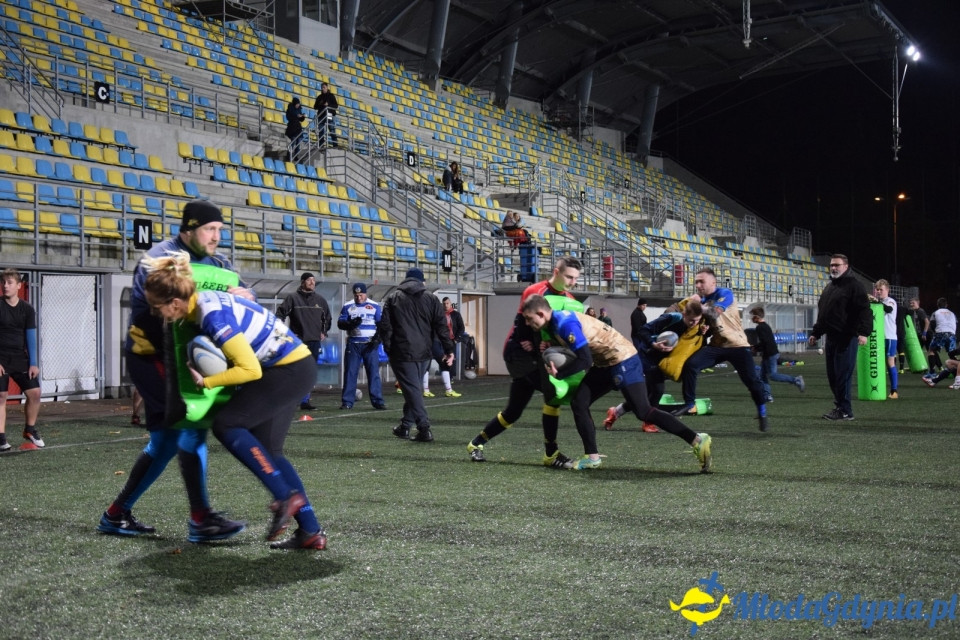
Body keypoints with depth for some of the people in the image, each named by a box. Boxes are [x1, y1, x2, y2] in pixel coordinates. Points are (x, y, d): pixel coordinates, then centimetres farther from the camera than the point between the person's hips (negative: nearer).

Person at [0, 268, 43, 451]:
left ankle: (30, 430, 17)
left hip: (20, 359, 3)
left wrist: (33, 363, -2)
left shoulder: (27, 309, 1)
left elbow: (31, 337, 3)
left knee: (35, 392, -2)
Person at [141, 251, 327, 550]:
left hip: (291, 370, -10)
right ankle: (311, 531, 8)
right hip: (295, 368, 10)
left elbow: (250, 369, -23)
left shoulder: (213, 317, -24)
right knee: (267, 450, 8)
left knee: (226, 424, -9)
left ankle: (286, 496, -6)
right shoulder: (202, 303, 3)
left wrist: (206, 382, -14)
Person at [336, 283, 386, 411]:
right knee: (350, 372, 1)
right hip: (353, 344, 1)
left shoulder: (375, 306, 5)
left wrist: (377, 339, -8)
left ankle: (377, 401, 0)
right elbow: (340, 323, 1)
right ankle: (347, 401, 5)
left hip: (370, 344, -1)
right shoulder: (347, 307, 7)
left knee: (374, 372, -2)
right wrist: (350, 324, -20)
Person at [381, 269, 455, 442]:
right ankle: (405, 426, 24)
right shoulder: (431, 299, 7)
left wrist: (388, 347, 7)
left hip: (402, 353, -3)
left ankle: (424, 428, -13)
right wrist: (448, 349, 4)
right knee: (414, 388, 17)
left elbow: (385, 326, -3)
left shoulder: (393, 298, 2)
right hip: (424, 353, 3)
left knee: (412, 390, -4)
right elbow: (441, 326, 2)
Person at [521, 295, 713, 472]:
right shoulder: (554, 325, 7)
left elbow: (585, 360, -25)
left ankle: (697, 440, -7)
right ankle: (592, 457, 10)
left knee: (643, 412, -10)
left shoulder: (565, 323, -23)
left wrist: (558, 373, -16)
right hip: (606, 363, 10)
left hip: (622, 361, -10)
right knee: (578, 402, 5)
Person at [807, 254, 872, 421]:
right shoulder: (829, 287, 20)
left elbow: (864, 311, -15)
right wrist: (815, 333, 27)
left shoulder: (853, 286, -7)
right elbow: (821, 312, 28)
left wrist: (863, 332, -26)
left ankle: (845, 411, -3)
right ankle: (839, 405, 21)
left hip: (846, 338, -9)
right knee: (832, 375, 11)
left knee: (843, 375, -9)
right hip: (831, 338, 9)